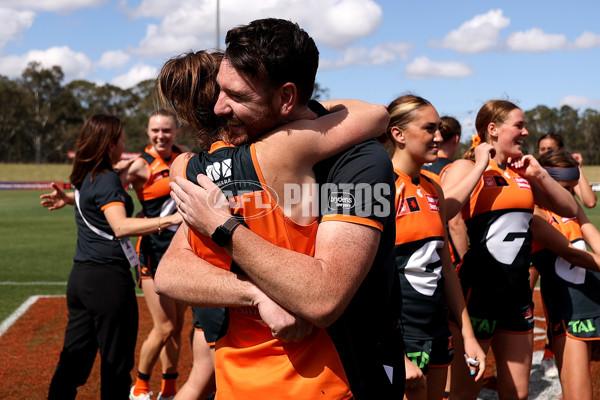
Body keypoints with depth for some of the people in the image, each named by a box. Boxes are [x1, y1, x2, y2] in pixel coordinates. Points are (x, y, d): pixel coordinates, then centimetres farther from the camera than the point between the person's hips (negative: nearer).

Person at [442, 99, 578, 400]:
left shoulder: (522, 172, 12)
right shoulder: (466, 168, -7)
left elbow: (570, 210, 12)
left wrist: (540, 175, -1)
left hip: (517, 292, 7)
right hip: (478, 292, -6)